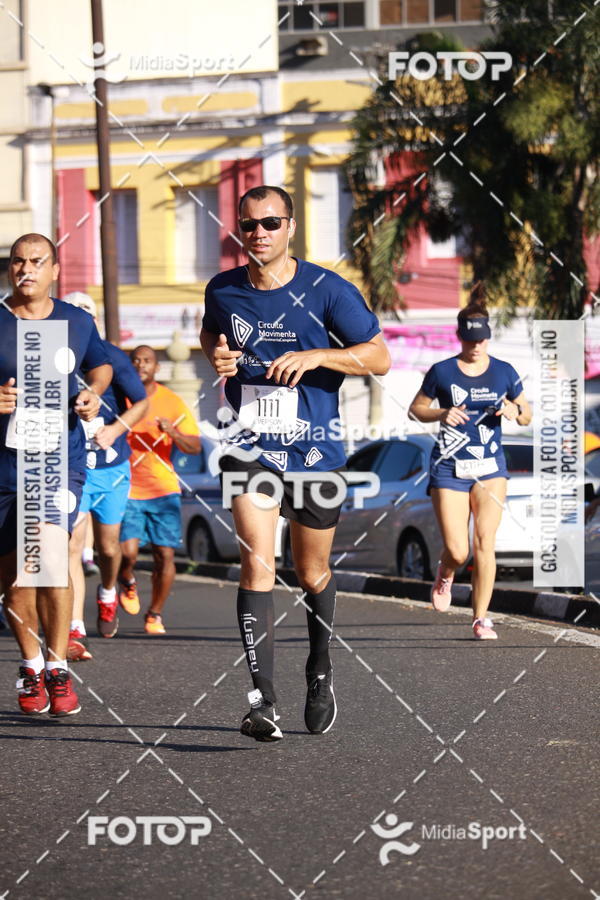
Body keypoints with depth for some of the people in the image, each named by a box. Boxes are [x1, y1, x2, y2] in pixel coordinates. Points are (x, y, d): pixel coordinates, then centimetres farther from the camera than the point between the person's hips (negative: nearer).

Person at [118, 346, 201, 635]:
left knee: (165, 555, -3)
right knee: (127, 551, -15)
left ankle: (155, 614, 17)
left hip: (163, 489, 1)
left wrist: (172, 432, -19)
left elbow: (195, 447, -1)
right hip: (126, 490, -1)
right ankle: (127, 583, 20)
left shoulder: (173, 402, 2)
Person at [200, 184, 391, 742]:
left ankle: (320, 673, 39)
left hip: (314, 449, 0)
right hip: (249, 446, 1)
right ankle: (262, 700, -20)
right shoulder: (223, 291, 2)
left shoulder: (326, 291, -7)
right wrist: (216, 356, 1)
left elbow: (379, 358, -6)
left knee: (312, 575, 12)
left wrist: (315, 357, -21)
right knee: (257, 563, -17)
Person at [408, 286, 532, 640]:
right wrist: (441, 414, -12)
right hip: (449, 467, -1)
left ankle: (482, 618, -4)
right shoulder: (442, 372, -2)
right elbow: (416, 408, 8)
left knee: (485, 541, -11)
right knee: (457, 551, -6)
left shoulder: (504, 372, 3)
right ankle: (445, 575, 32)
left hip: (491, 466, 1)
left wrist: (514, 411, -13)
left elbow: (527, 415, 11)